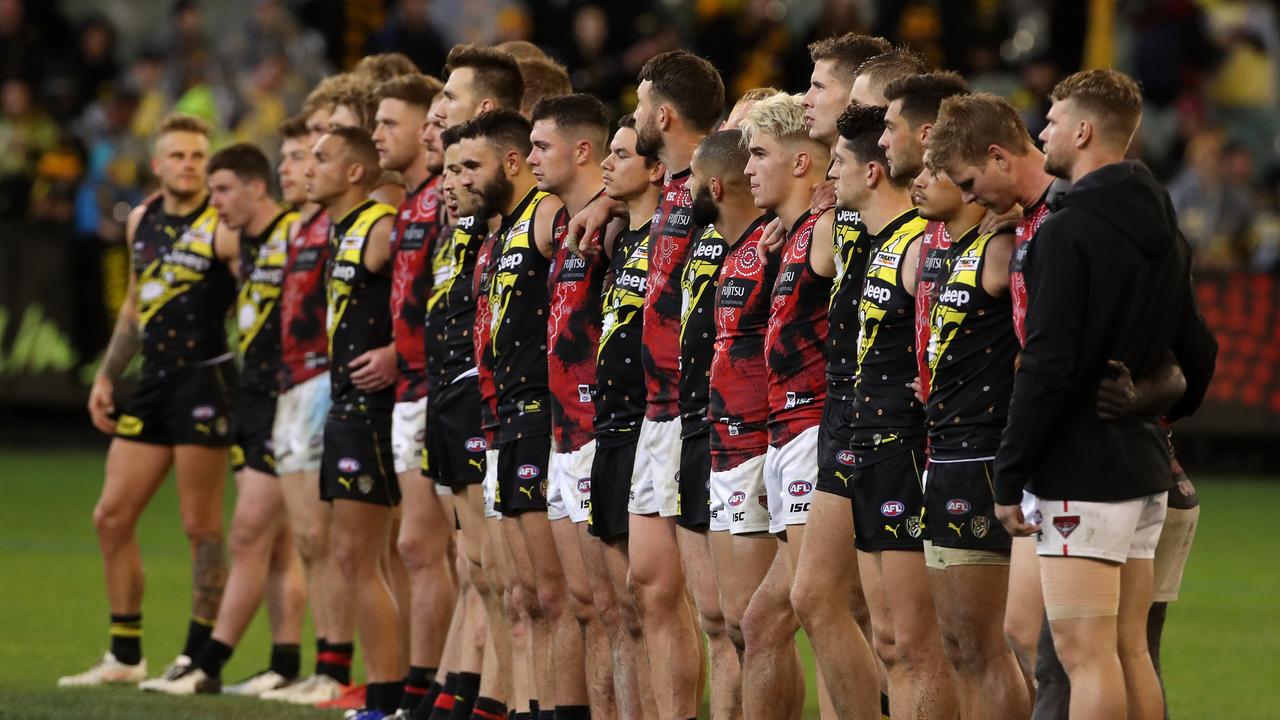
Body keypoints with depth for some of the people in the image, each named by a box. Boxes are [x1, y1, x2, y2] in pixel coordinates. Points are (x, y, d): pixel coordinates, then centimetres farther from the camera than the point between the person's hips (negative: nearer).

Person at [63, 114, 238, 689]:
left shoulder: (224, 229, -10)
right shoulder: (142, 221, 13)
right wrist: (107, 374, 22)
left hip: (206, 379, -8)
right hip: (154, 382, 8)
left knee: (200, 526, -4)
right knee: (111, 516, 7)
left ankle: (199, 657, 4)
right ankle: (124, 656, 16)